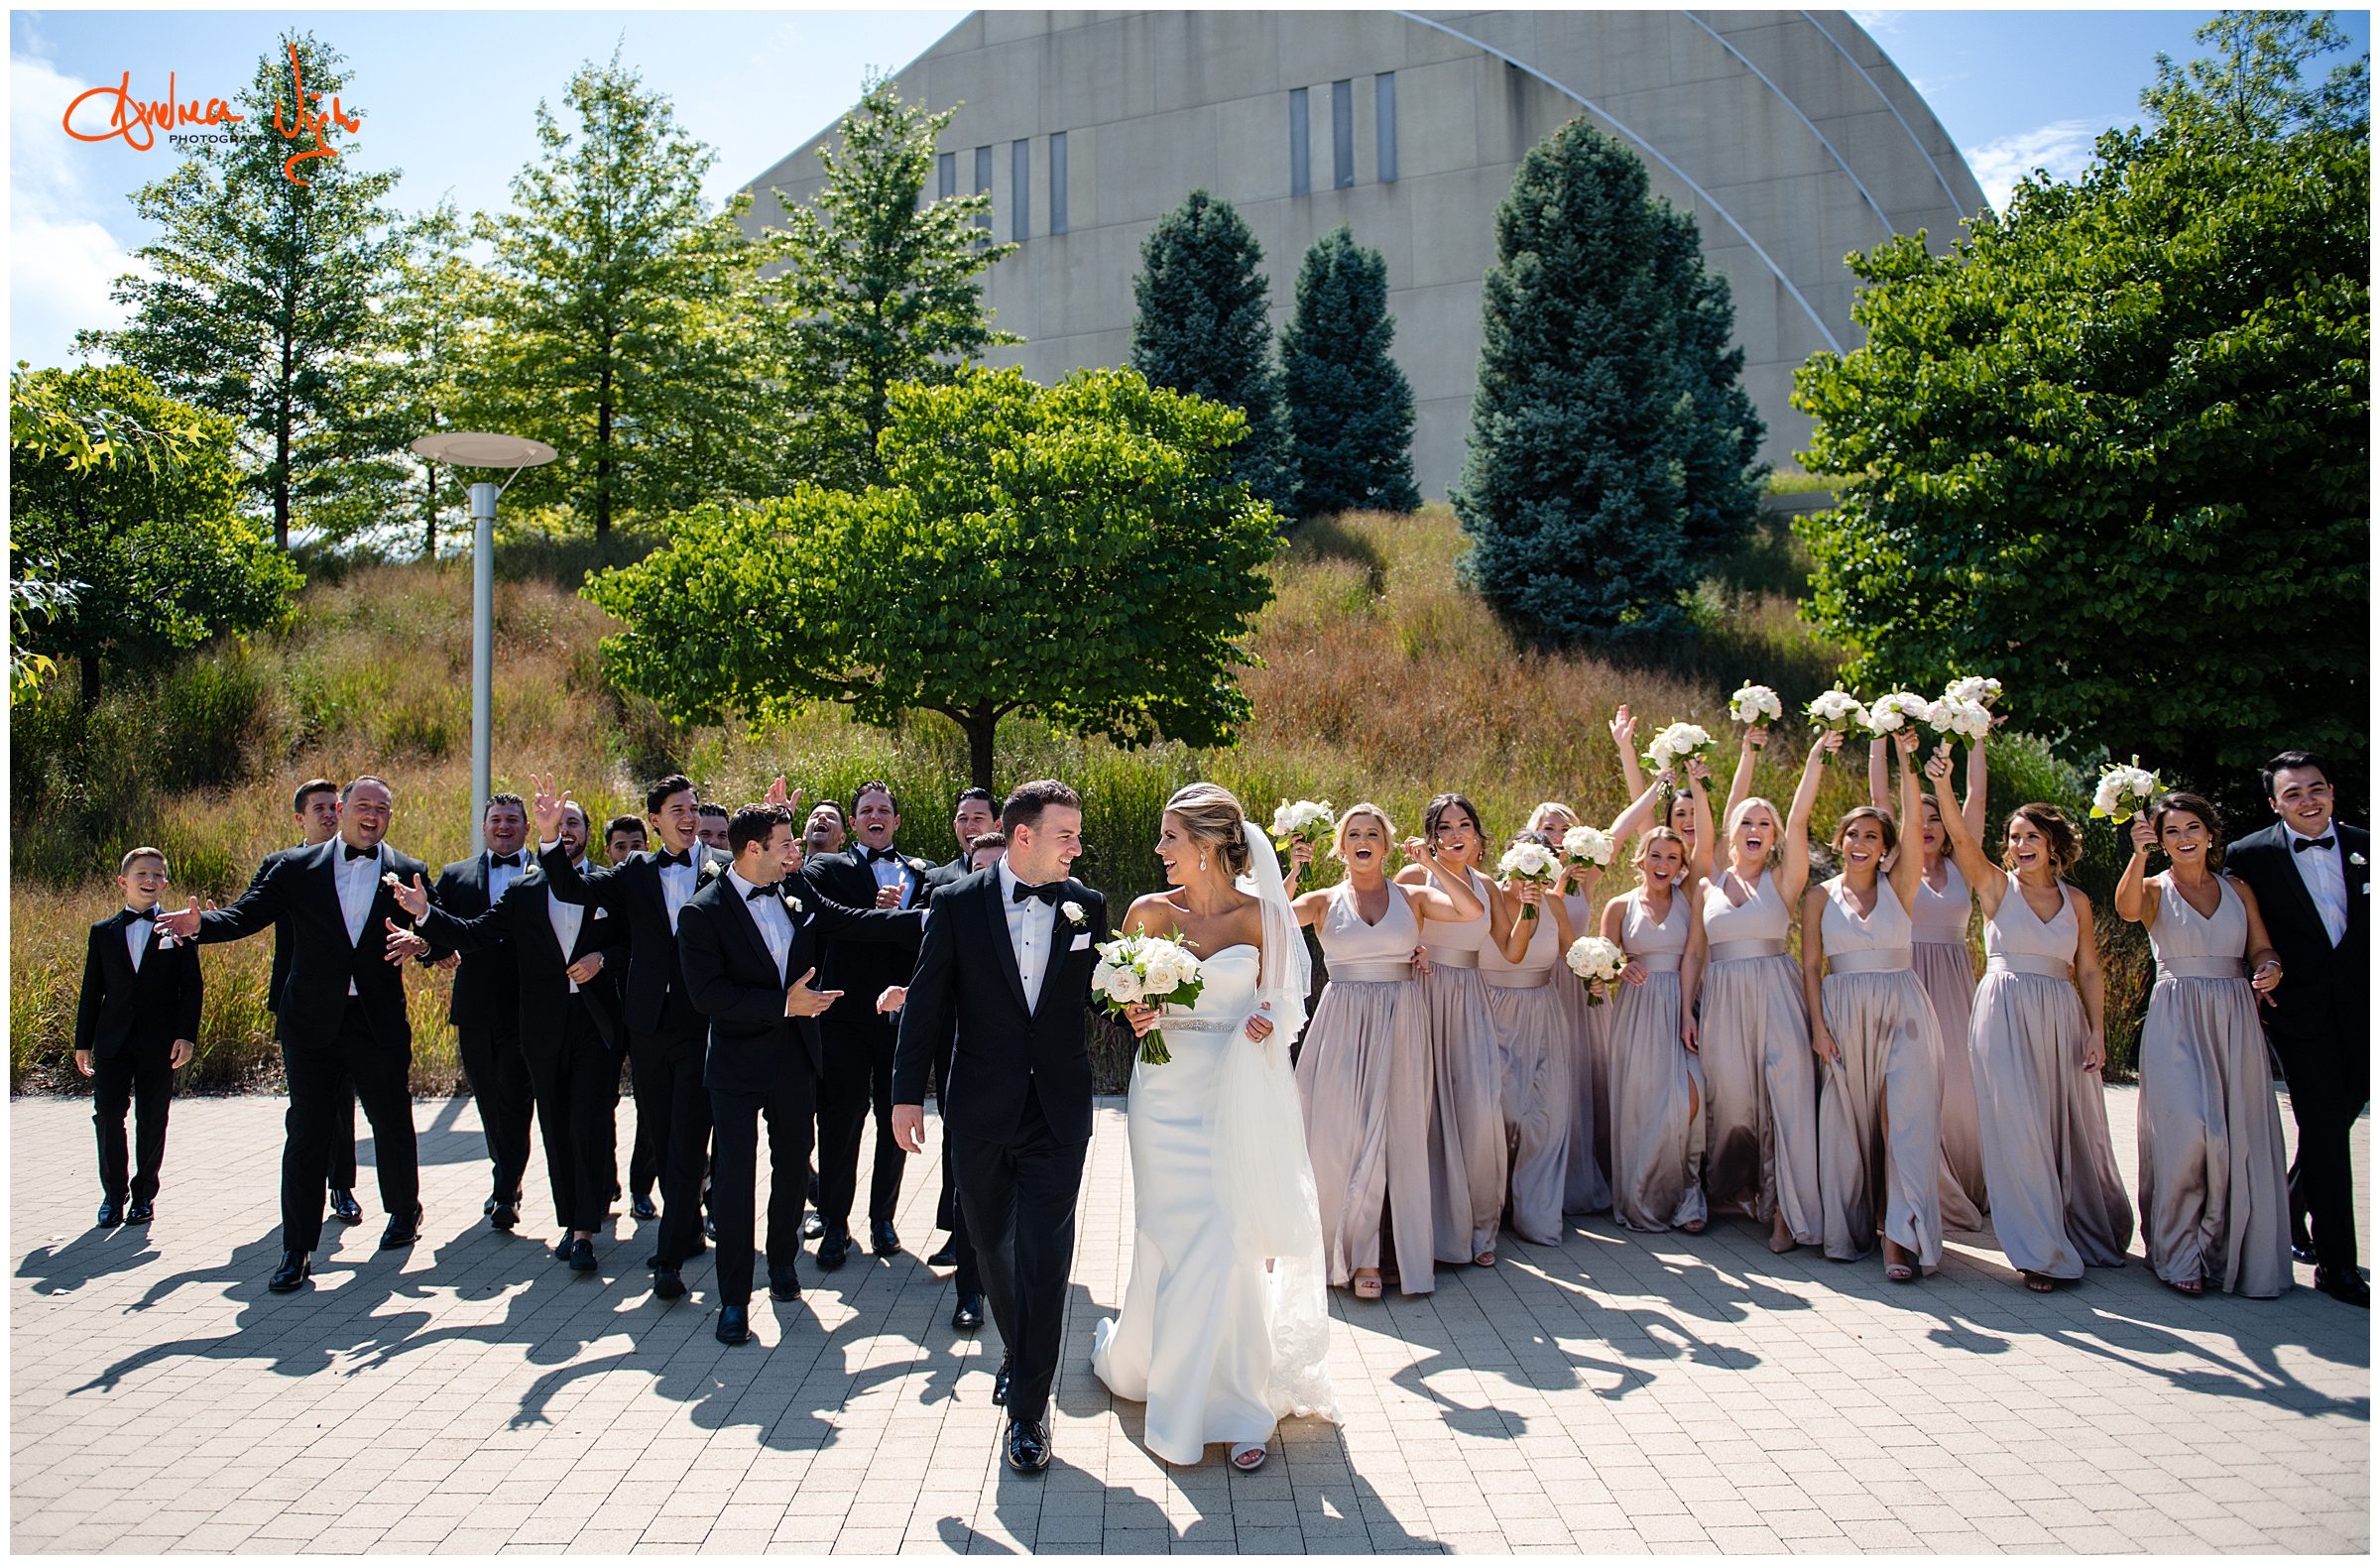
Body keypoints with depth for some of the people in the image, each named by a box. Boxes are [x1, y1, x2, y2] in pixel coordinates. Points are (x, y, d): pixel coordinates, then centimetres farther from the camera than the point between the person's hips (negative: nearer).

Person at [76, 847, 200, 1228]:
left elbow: (192, 988, -1)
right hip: (112, 1041, 2)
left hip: (159, 1043, -1)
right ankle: (113, 1195, 10)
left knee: (152, 1120, 5)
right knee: (108, 1117, -4)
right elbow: (92, 990, 11)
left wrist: (186, 1035, -10)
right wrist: (83, 1042, 9)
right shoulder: (103, 932, 9)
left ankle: (144, 1194, 18)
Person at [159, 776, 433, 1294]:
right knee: (307, 1132, 2)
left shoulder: (408, 873, 4)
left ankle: (404, 1212, 35)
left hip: (380, 1022, 0)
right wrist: (201, 923, -23)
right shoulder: (297, 869, 4)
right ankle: (297, 1249, 10)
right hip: (312, 1022, 0)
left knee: (393, 1123, 12)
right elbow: (246, 914, -3)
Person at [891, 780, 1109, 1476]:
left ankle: (1028, 1407, 7)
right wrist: (907, 1095, -2)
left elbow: (1100, 991, 10)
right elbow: (926, 1003, -1)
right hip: (983, 1109, 1)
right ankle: (1019, 1355, 42)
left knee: (1045, 1257, -4)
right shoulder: (958, 903, -4)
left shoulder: (1086, 907, 1)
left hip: (1058, 1112, 0)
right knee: (993, 1246, 17)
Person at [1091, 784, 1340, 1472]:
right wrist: (1134, 1014, -9)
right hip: (1168, 1088, 1)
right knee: (1171, 1238, 5)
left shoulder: (1262, 915, -2)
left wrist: (1267, 1022, -16)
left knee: (1235, 1240, -1)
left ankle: (1235, 1401, 12)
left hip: (1239, 1094, -1)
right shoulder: (1149, 912, 1)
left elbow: (1278, 1002, 6)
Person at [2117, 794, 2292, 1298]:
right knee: (2191, 1129, -15)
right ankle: (2177, 1252, -1)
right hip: (2177, 1021, -3)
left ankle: (2230, 1251, 14)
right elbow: (2127, 908, -20)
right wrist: (2139, 854, -34)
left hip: (2236, 1020, 3)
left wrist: (2270, 969, -12)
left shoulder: (2239, 891, 13)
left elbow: (2262, 950, 11)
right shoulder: (2156, 889, 3)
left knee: (2240, 1138, 0)